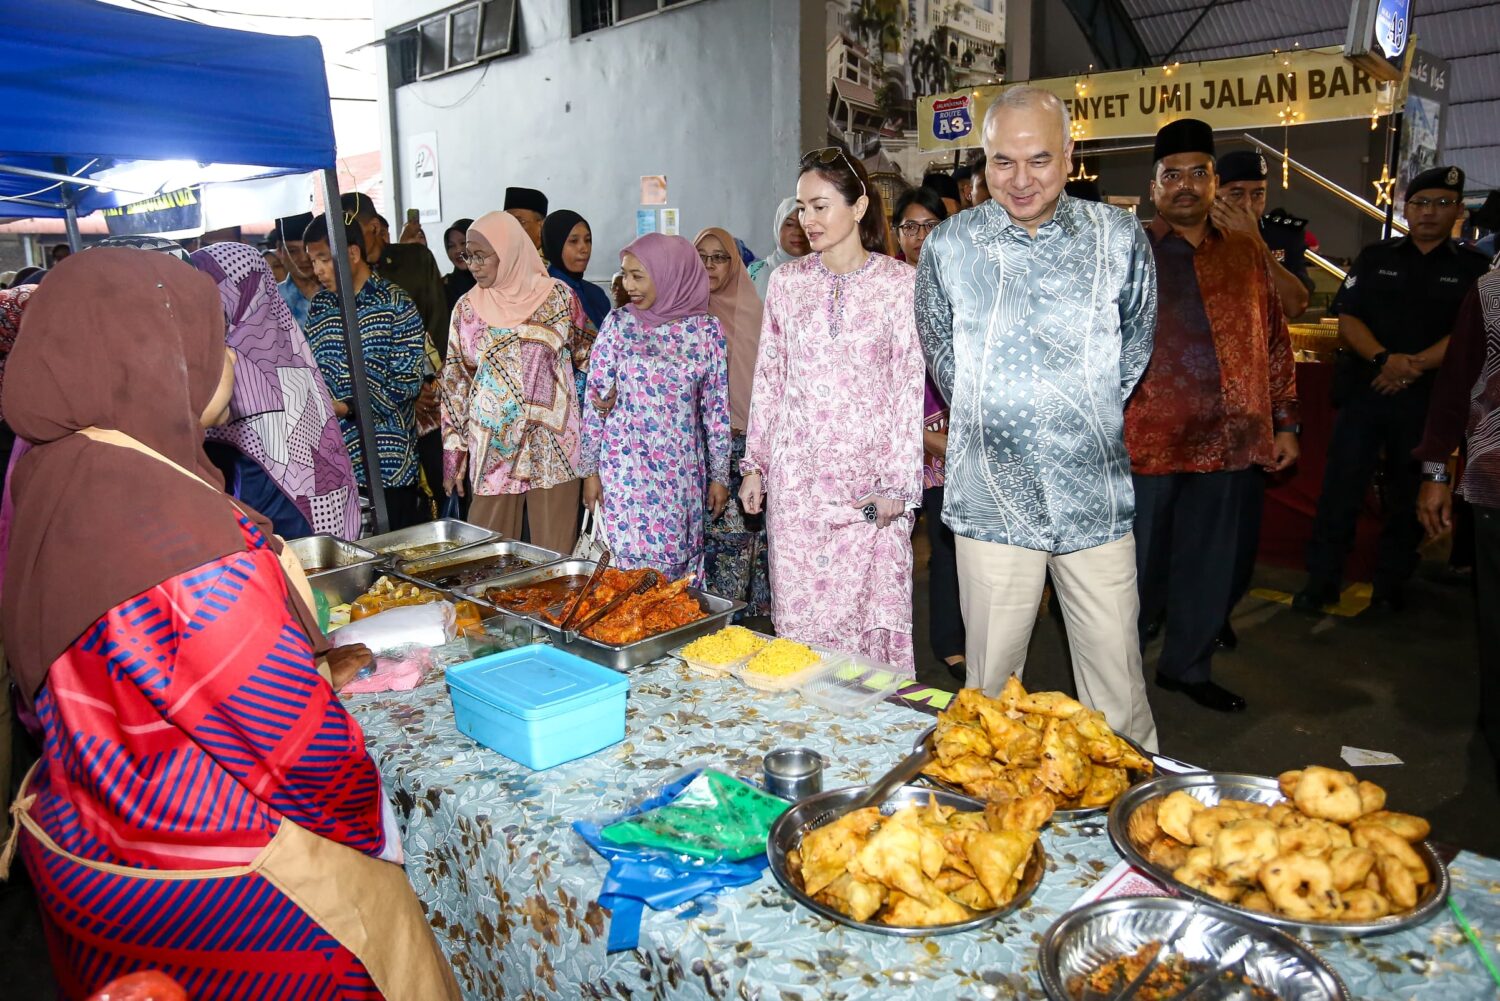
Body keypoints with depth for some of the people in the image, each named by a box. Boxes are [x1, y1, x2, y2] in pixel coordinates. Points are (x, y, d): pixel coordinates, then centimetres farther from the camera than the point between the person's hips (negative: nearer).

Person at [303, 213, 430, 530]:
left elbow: (407, 382, -9)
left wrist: (346, 407, -16)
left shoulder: (395, 304, -4)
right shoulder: (318, 307, 11)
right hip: (333, 459, 4)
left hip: (388, 459, -4)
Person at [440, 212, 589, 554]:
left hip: (553, 443, -1)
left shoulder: (558, 295, -1)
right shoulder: (467, 307, 4)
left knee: (555, 550, 3)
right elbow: (455, 383, 8)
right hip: (492, 445, 1)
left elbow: (590, 355, 9)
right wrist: (453, 452, 5)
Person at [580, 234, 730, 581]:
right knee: (629, 563, 1)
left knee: (681, 565, 7)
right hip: (626, 468, -1)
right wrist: (590, 470, 1)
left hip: (683, 473, 1)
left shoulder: (706, 330, -1)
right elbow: (596, 399, 1)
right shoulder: (619, 324, -1)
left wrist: (719, 475, 5)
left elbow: (716, 408, 3)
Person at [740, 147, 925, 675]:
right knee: (798, 606, 6)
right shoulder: (786, 280, 7)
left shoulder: (899, 282, -2)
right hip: (796, 474, 3)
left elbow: (910, 386, -4)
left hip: (868, 476, -2)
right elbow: (768, 378, 11)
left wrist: (898, 484, -8)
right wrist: (754, 464, 9)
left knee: (872, 608, 1)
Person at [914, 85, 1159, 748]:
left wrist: (1082, 425, 12)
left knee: (1117, 682, 8)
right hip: (992, 500, 0)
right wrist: (992, 426, 11)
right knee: (990, 682, 8)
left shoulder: (1120, 239, 1)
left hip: (1096, 500, 1)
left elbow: (1132, 357, 12)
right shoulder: (948, 246, 1)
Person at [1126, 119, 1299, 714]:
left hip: (1229, 441, 4)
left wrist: (1285, 421, 10)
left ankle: (1188, 666, 32)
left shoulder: (1247, 253, 12)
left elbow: (1276, 342, 15)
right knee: (1137, 565, 5)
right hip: (1148, 438, -4)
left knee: (1210, 566, 14)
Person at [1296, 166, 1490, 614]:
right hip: (1362, 389, 0)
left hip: (1428, 398, 0)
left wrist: (1415, 366, -17)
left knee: (1408, 494, 7)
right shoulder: (1375, 257, 8)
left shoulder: (1473, 268, 6)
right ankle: (1323, 578, 6)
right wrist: (1384, 358, -16)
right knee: (1340, 487, -2)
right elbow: (1347, 318, 0)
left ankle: (1390, 582, 18)